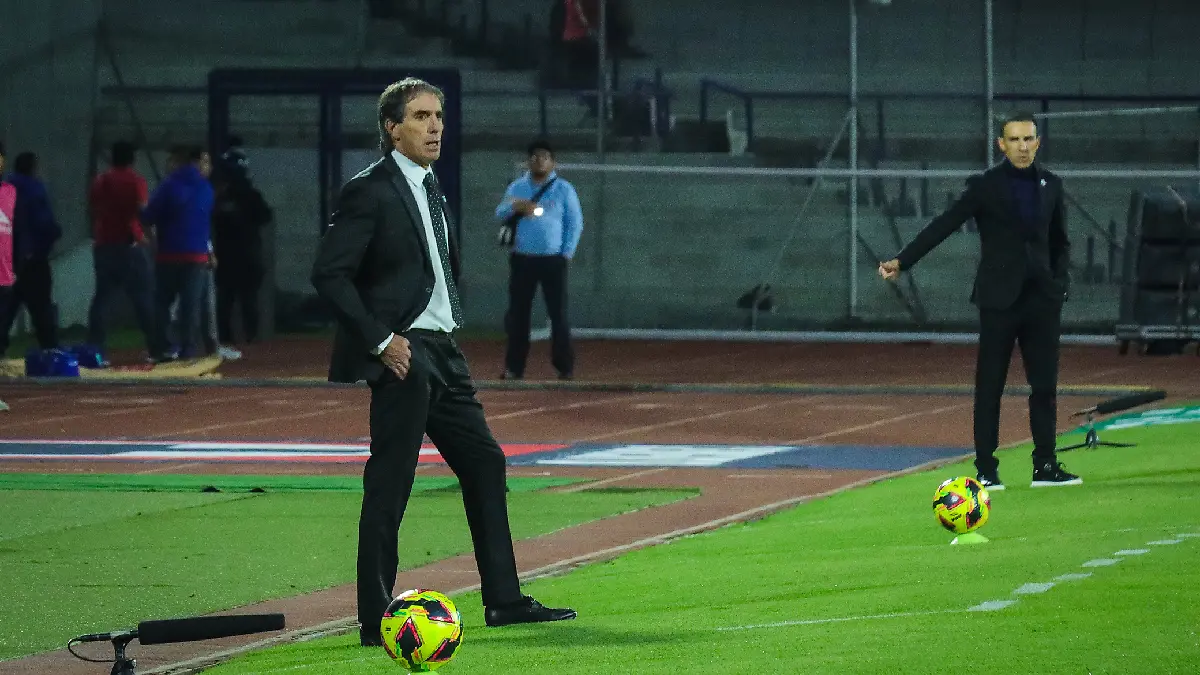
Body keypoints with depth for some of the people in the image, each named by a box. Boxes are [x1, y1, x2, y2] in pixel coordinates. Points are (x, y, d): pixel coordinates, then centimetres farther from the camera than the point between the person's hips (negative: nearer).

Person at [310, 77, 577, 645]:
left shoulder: (431, 187, 15)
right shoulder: (370, 192, -12)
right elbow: (329, 274, -16)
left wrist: (449, 324, 15)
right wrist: (380, 340, -18)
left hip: (442, 350, 9)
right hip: (402, 355, -9)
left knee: (484, 464, 11)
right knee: (389, 484, -7)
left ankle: (504, 600, 18)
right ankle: (376, 620, -3)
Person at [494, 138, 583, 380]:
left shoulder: (564, 189, 5)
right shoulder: (517, 187, 12)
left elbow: (575, 222, 4)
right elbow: (500, 214, 4)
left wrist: (567, 253, -6)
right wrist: (516, 206, -17)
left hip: (553, 259, -2)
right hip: (522, 259, 2)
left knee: (558, 313, -5)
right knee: (517, 313, 1)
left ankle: (565, 366, 1)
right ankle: (514, 367, 7)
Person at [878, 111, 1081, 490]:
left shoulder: (1050, 185, 9)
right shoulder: (985, 186, -4)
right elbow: (943, 226, -8)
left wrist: (1059, 280, 4)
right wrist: (902, 261, -16)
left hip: (1041, 300, 4)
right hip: (1000, 299, -4)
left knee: (1045, 384, 4)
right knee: (989, 386, 0)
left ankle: (1045, 466, 11)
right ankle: (985, 469, 4)